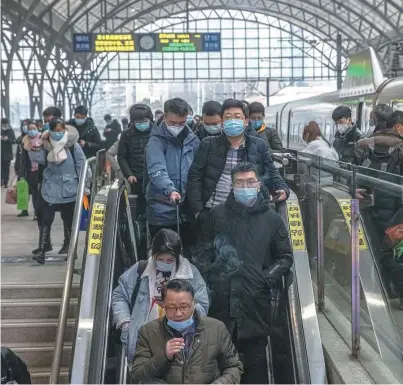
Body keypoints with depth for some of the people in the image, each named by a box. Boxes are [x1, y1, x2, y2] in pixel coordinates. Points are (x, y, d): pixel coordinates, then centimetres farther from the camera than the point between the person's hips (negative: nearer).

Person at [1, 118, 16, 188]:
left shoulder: (10, 131, -2)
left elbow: (14, 141, -5)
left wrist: (7, 139, -22)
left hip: (7, 153, -1)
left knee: (6, 168, 2)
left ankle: (6, 182, 7)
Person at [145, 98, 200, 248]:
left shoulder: (193, 140, 8)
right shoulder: (157, 141, -8)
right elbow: (157, 170, -22)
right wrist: (170, 190, -39)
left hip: (187, 209, 5)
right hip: (162, 211, -4)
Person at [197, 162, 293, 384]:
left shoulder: (271, 218, 7)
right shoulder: (217, 214, 9)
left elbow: (285, 257, 11)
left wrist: (268, 278, -2)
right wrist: (206, 273, 2)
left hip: (256, 300, 0)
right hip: (221, 298, 1)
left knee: (255, 357, 4)